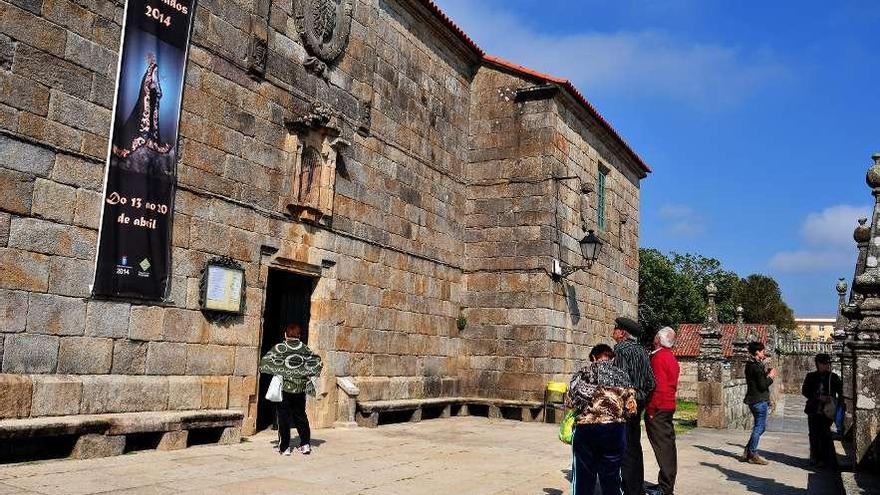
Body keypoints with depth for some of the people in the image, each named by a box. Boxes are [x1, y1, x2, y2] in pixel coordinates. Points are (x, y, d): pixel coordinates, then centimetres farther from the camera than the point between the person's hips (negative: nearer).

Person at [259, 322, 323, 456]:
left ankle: (284, 447, 7)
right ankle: (305, 444, 12)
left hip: (284, 387, -3)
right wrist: (309, 374, 8)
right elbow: (317, 362, 1)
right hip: (300, 389, 3)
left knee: (284, 417, 6)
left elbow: (264, 363, -11)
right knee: (300, 416, 14)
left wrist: (276, 372, 1)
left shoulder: (279, 348, -7)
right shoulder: (305, 349, 1)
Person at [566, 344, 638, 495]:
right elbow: (631, 408, 1)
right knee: (611, 478, 12)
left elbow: (569, 402, -5)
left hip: (586, 428, -2)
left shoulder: (583, 373, 0)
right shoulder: (622, 375, 5)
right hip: (615, 430, 2)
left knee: (584, 477, 9)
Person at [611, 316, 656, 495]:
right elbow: (651, 382, 10)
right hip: (638, 404, 9)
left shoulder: (622, 349, -12)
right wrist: (642, 399, 18)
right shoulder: (642, 350, 11)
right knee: (635, 446, 17)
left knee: (625, 448, -4)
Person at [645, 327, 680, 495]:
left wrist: (651, 409, -18)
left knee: (662, 447, -6)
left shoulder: (658, 356, -14)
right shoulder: (671, 357, 14)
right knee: (668, 445, 13)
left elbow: (657, 385, -21)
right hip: (669, 406, 9)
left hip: (657, 409, -9)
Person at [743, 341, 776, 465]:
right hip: (759, 401, -10)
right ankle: (752, 454, 4)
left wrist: (766, 374, 8)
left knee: (760, 426, 18)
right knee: (759, 427, -2)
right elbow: (763, 385, -21)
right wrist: (771, 376, -7)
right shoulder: (757, 366, -18)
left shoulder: (751, 364, 13)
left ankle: (748, 452, 19)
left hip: (754, 400, 10)